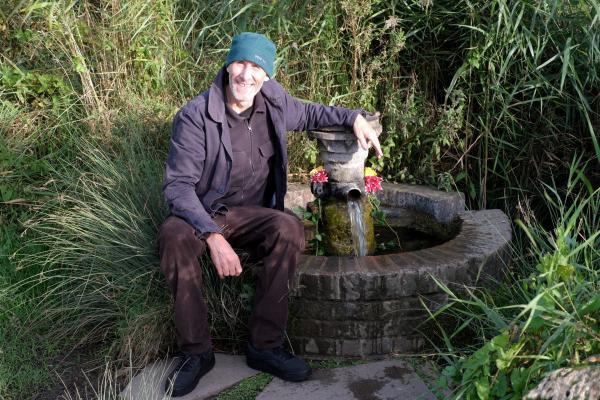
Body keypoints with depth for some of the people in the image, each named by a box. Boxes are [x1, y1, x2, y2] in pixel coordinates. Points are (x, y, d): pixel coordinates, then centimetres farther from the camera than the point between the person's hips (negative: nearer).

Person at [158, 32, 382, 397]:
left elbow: (307, 114, 21)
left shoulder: (273, 101, -3)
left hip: (251, 215, 3)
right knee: (174, 237, -37)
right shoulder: (195, 116, -18)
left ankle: (266, 346, -20)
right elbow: (178, 185, -21)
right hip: (202, 213, -3)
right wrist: (213, 236, -34)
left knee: (290, 229, -30)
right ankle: (197, 351, -21)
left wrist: (353, 117, 6)